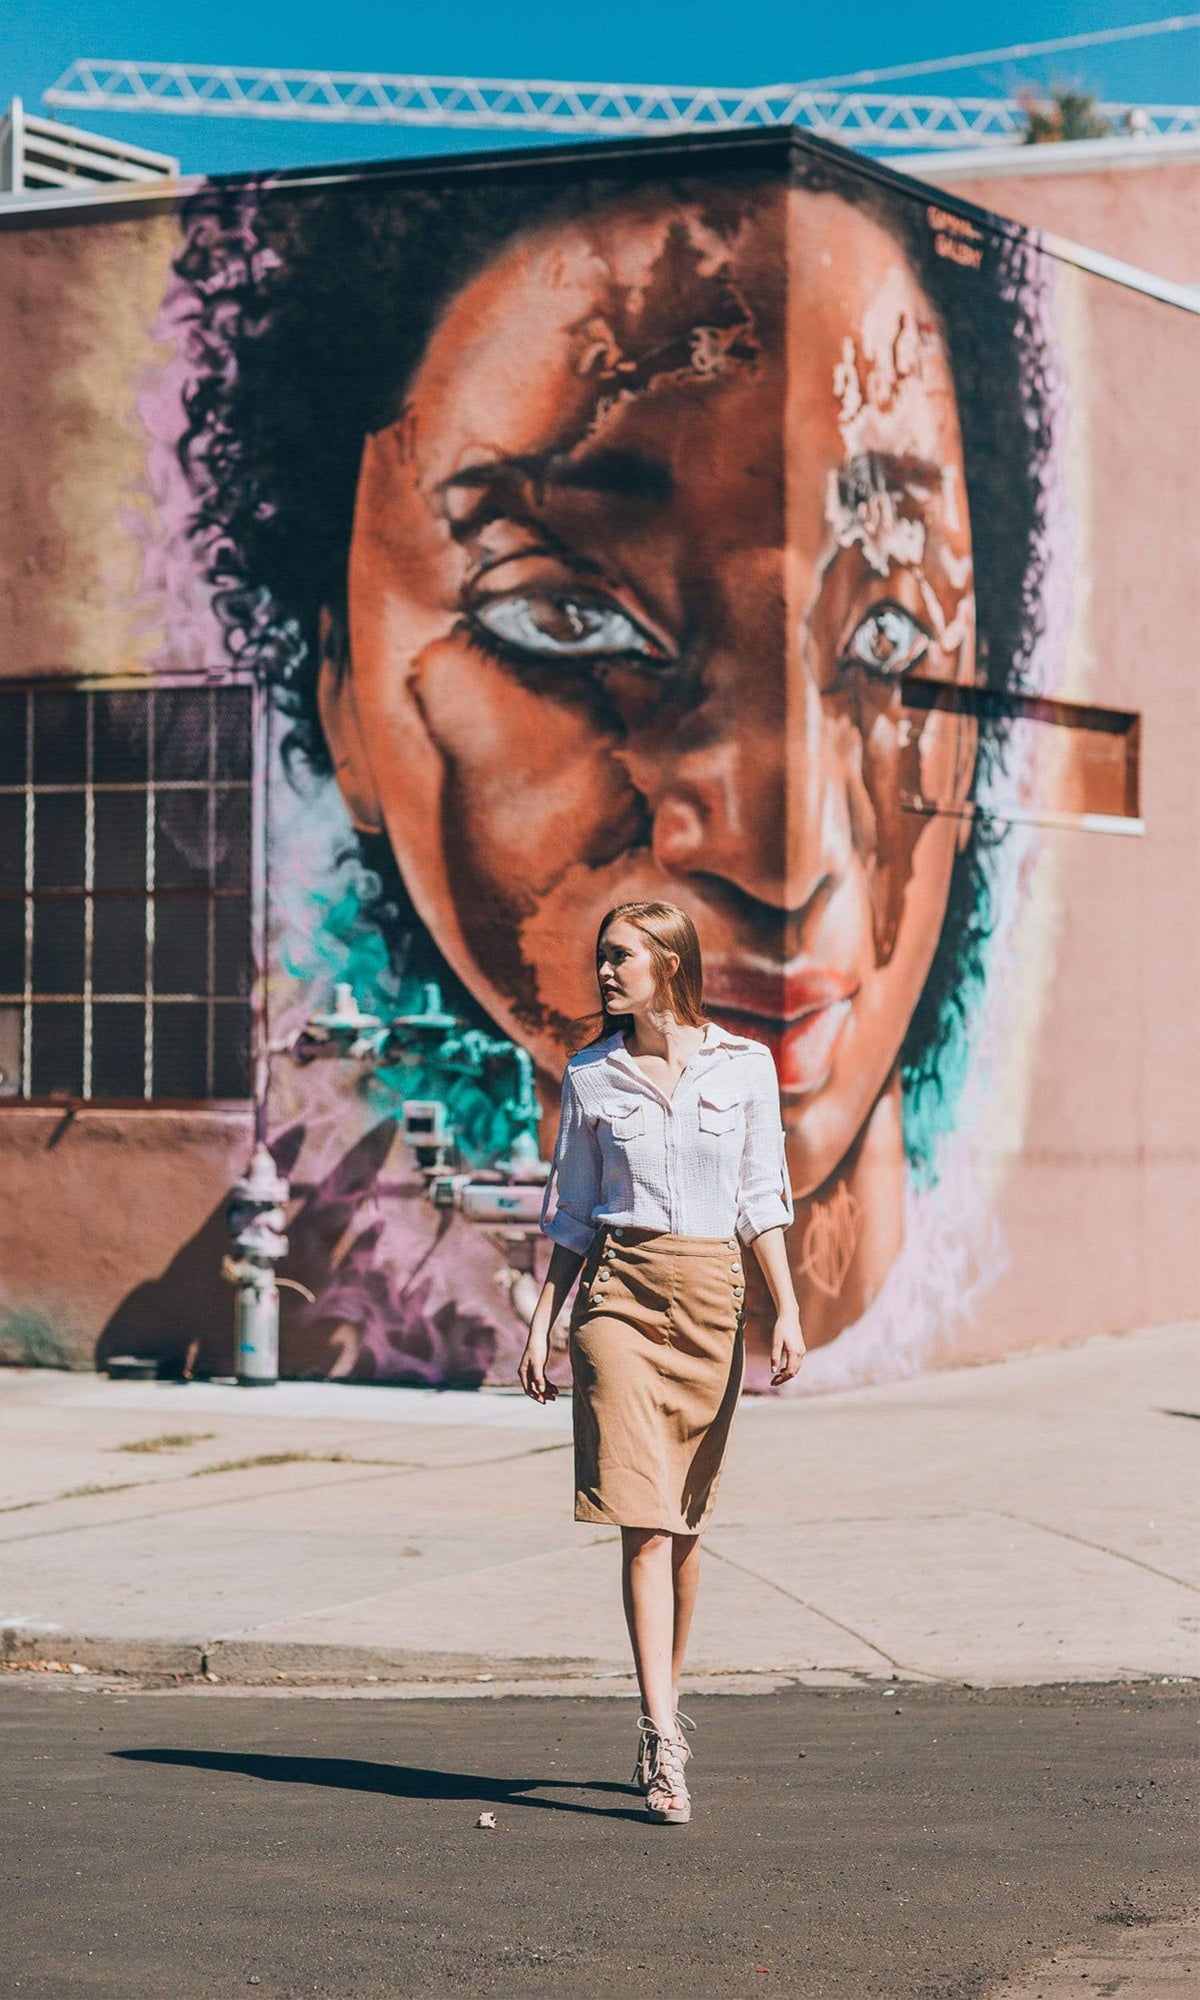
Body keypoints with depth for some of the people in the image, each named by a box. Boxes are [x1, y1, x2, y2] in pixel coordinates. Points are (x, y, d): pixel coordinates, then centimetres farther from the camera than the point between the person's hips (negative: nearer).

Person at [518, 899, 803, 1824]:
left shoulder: (744, 1065, 4)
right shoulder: (590, 1075, 6)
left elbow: (762, 1198, 4)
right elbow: (573, 1214, 11)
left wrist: (788, 1309, -5)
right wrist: (541, 1324, 8)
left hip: (711, 1295, 1)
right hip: (620, 1291, -1)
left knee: (685, 1517, 7)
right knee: (644, 1517, -10)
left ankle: (667, 1702, 24)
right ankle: (664, 1740, -14)